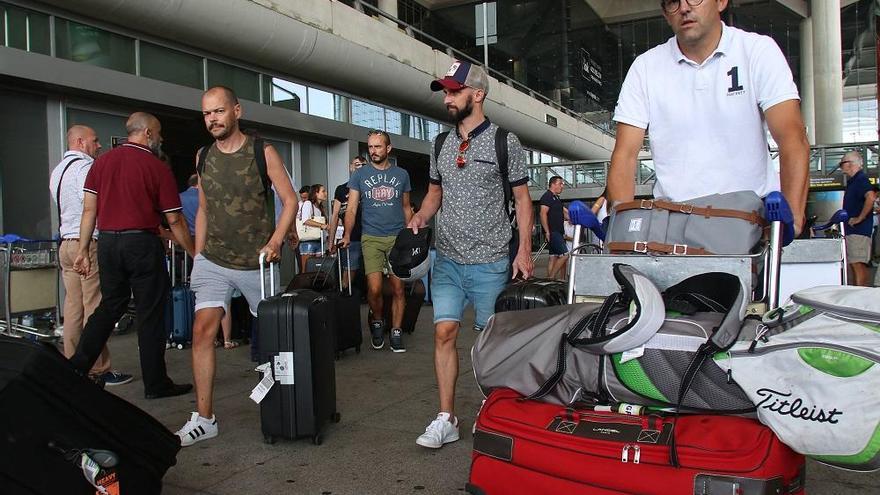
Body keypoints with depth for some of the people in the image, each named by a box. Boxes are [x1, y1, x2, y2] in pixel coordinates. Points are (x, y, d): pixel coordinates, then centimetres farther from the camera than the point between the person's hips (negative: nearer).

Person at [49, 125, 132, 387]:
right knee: (95, 310, -6)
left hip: (66, 243, 9)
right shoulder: (85, 166, -11)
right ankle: (98, 369, -2)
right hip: (89, 243, -9)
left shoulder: (57, 170, 20)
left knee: (73, 307, 10)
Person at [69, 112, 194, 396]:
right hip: (142, 242, -5)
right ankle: (155, 384, 10)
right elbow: (174, 220, -4)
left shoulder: (102, 162, 8)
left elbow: (89, 209, 6)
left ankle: (75, 368, 15)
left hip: (107, 241, 5)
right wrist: (195, 254, 4)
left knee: (109, 306, 18)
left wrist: (84, 250, 10)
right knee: (150, 314, 3)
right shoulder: (157, 168, -5)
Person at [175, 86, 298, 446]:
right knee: (203, 330, -10)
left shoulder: (262, 153, -5)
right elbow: (203, 209, 15)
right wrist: (198, 258, 10)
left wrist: (275, 242, -17)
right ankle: (204, 419, -4)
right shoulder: (203, 157, 7)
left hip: (257, 263, -3)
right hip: (214, 261, 3)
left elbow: (290, 200, -4)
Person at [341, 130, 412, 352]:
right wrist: (347, 234, -13)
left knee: (398, 288, -1)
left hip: (398, 237, 1)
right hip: (371, 238, -1)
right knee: (375, 288, -11)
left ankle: (396, 332, 12)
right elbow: (351, 209, 1)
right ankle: (377, 322, 17)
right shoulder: (359, 175, 6)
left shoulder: (401, 174, 10)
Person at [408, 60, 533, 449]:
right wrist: (421, 216, -1)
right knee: (444, 332, -2)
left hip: (491, 261, -4)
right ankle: (446, 419, 5)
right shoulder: (441, 144, 11)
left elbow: (522, 199, -2)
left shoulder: (504, 141, -3)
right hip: (448, 259, 4)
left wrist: (524, 250, -10)